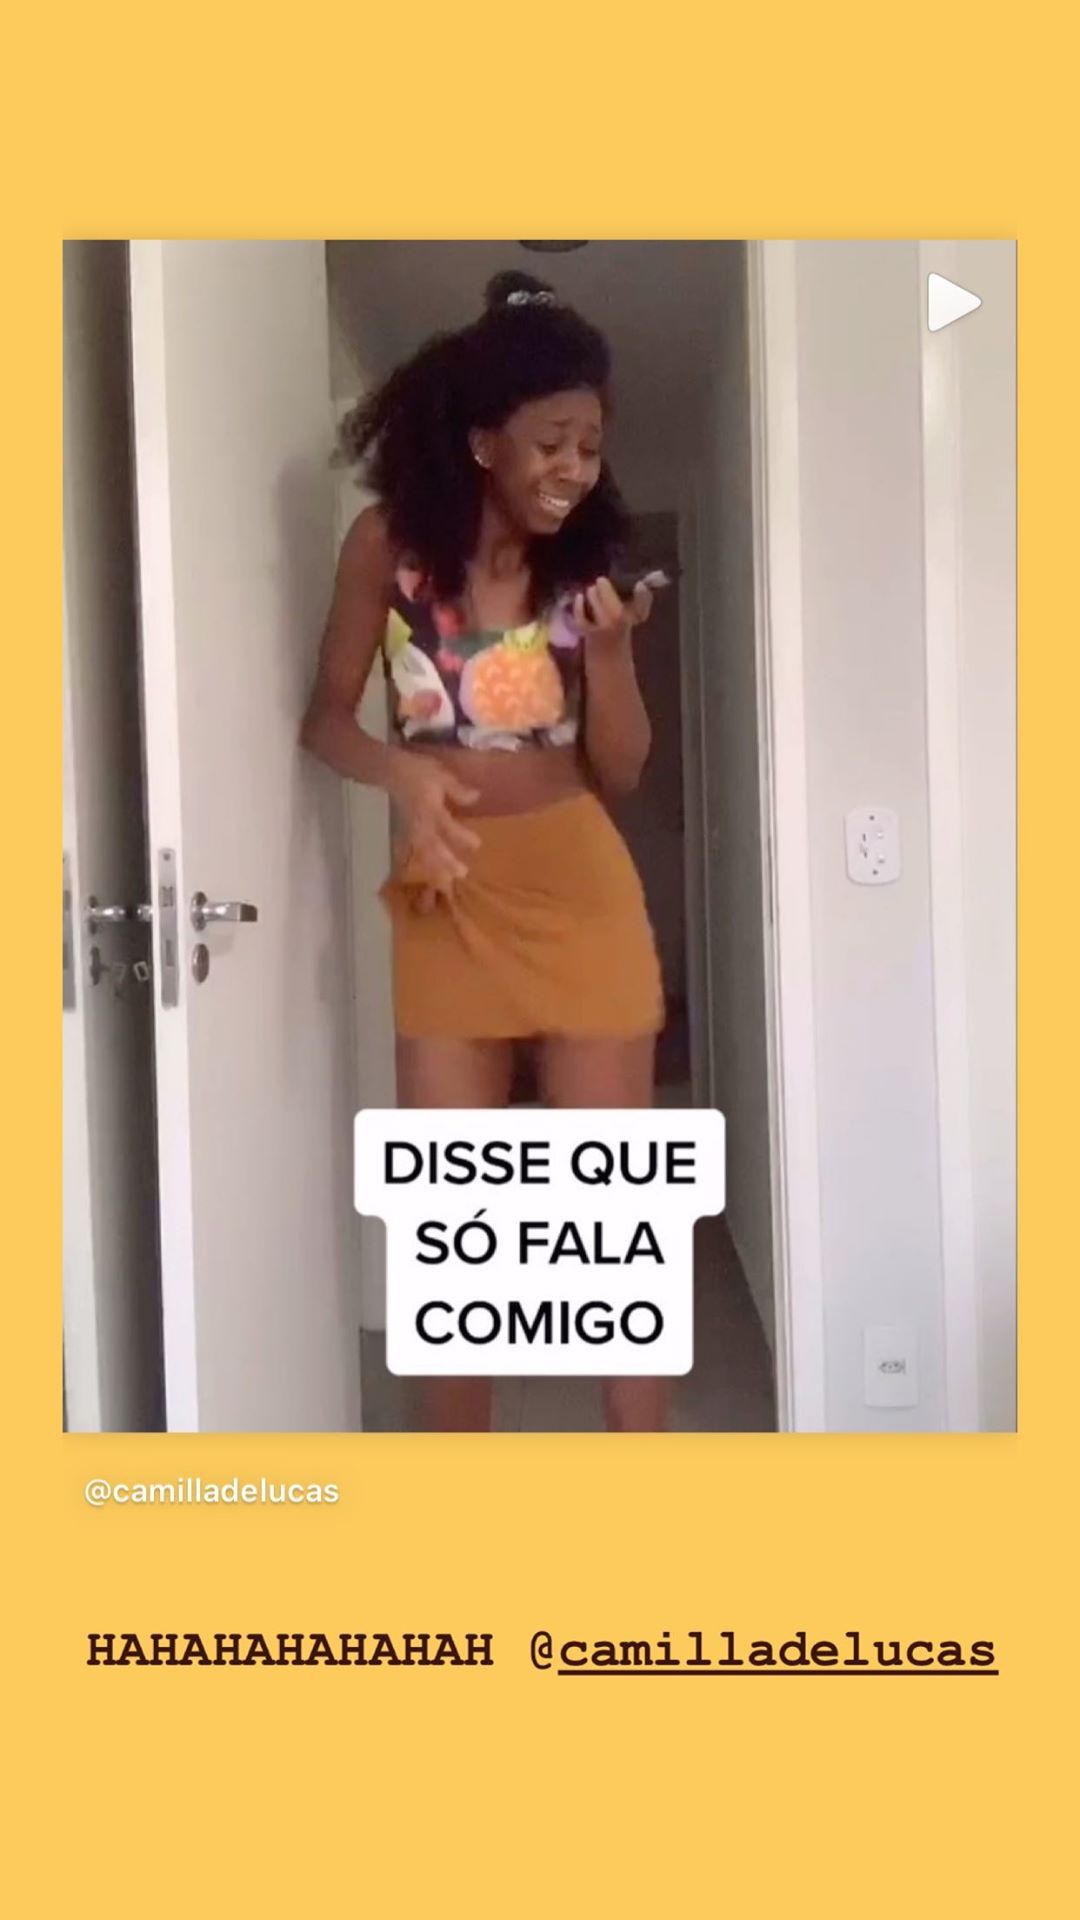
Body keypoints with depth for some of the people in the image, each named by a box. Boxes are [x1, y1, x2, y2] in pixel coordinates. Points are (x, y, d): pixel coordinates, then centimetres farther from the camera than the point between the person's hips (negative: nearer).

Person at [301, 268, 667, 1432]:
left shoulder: (587, 561, 0)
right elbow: (325, 719, 0)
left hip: (580, 892, 0)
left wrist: (610, 648, -15)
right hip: (446, 903, 0)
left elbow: (619, 772, 2)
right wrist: (399, 769, -20)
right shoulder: (390, 543, -3)